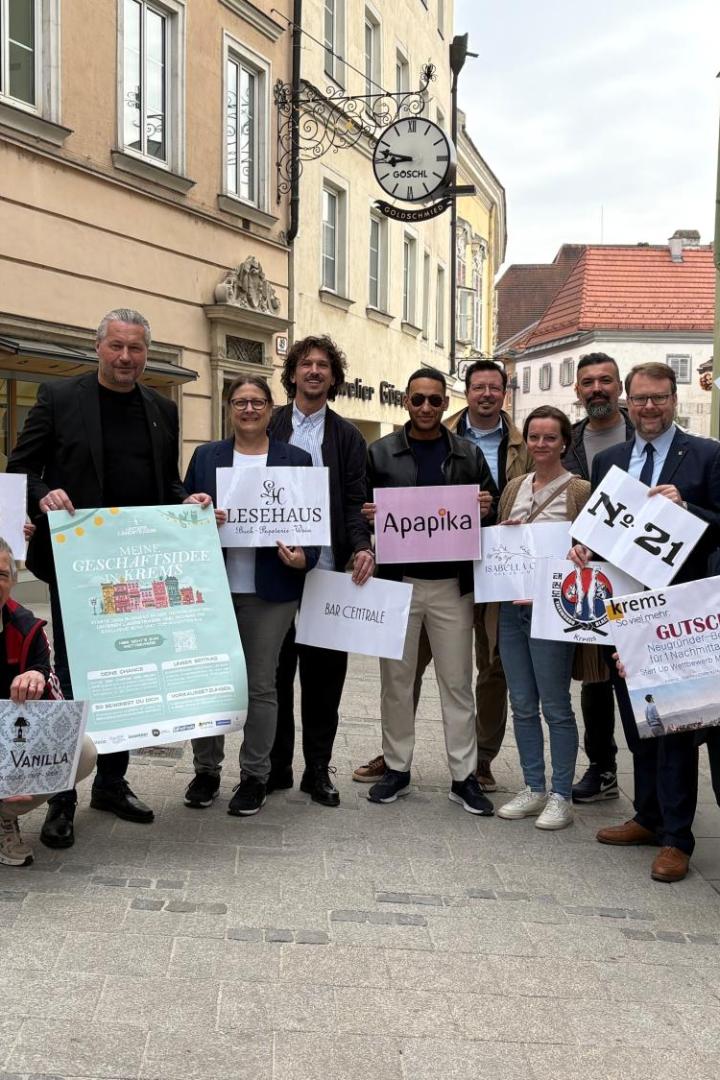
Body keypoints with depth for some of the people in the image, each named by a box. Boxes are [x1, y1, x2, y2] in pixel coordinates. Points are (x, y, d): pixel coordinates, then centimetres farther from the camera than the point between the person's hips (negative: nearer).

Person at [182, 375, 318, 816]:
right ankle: (207, 770, 22)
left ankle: (255, 775, 18)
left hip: (269, 590, -1)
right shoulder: (206, 456, 9)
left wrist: (303, 559, -15)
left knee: (261, 684, 5)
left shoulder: (297, 460, 4)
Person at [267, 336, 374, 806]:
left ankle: (318, 769, 17)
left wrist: (363, 546, -15)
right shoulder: (269, 427, 8)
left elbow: (356, 502, 3)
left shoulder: (348, 436, 9)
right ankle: (276, 766, 18)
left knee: (324, 674, 5)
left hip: (328, 569, 0)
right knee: (275, 670, 6)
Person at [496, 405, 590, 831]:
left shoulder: (580, 490, -5)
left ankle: (562, 796, 13)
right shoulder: (514, 488, 12)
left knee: (555, 706, 1)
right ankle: (534, 788, 23)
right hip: (512, 605, 6)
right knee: (522, 705, 12)